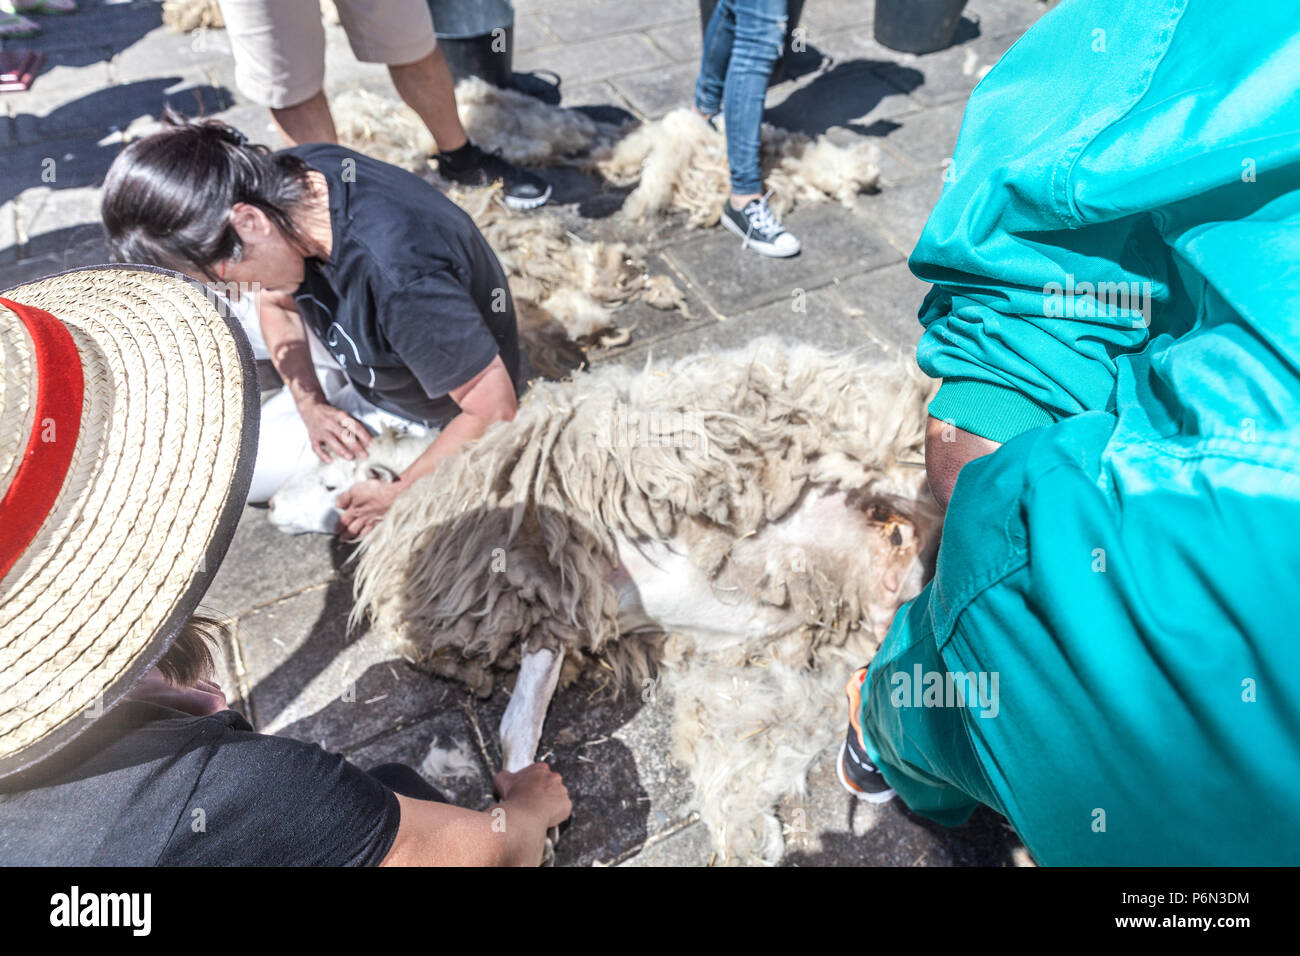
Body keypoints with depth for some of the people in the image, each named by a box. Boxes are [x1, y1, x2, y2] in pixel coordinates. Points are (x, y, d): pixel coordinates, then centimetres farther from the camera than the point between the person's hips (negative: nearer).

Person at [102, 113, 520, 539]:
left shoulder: (404, 282, -42)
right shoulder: (288, 179, -18)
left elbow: (493, 410, -32)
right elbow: (278, 304, 1)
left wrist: (398, 495, -21)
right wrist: (311, 405, -12)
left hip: (414, 409, -7)